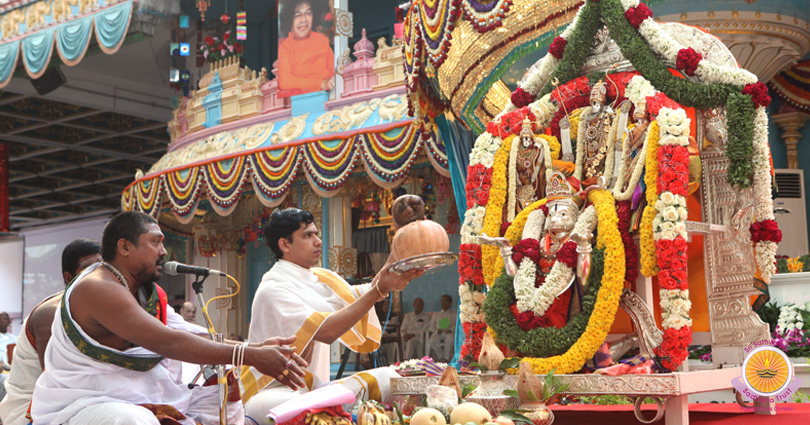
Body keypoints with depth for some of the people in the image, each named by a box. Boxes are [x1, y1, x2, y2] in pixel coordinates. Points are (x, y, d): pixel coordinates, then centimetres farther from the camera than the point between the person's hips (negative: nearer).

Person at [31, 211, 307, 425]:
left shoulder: (149, 292, 13)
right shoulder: (98, 289, -19)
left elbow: (195, 340, 4)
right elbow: (168, 343, -28)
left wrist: (257, 349, -11)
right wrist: (250, 356, -28)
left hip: (139, 402, 9)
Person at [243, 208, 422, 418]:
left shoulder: (319, 278, 12)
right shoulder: (272, 289, -16)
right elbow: (326, 331, -25)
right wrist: (378, 291, -25)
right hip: (275, 391, -8)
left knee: (386, 377, -5)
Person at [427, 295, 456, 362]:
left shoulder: (455, 314, 22)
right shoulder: (436, 314, 29)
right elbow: (431, 327, 17)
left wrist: (451, 330, -15)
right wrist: (437, 331, -6)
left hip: (450, 333, -2)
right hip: (438, 334, 2)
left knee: (450, 338, -40)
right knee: (432, 340, -35)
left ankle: (446, 358, -28)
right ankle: (440, 357, -19)